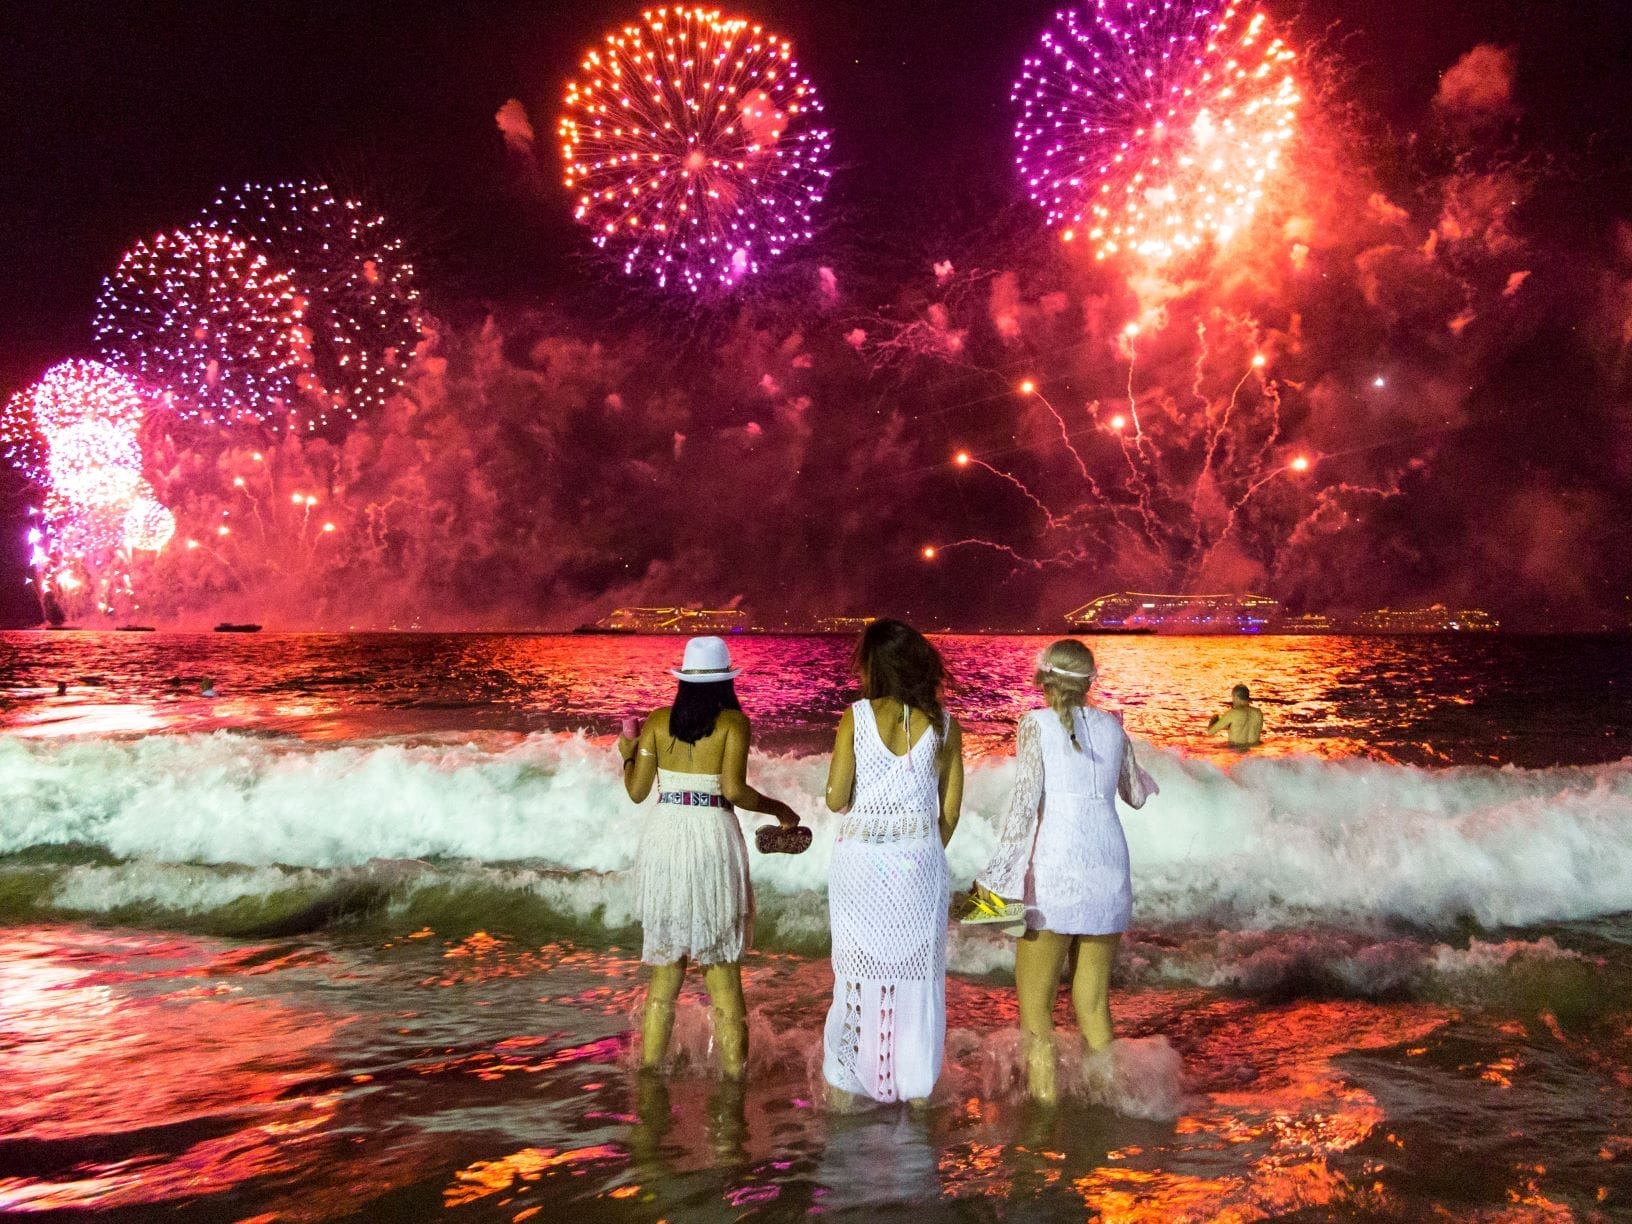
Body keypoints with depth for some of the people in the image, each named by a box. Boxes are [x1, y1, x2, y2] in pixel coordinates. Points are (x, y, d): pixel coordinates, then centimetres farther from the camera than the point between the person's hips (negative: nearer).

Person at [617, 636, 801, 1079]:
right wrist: (777, 809, 1)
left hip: (665, 836, 3)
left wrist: (627, 754, 22)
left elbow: (637, 791, 4)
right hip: (713, 837, -3)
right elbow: (734, 790, -15)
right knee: (720, 952, 8)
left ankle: (652, 1054, 20)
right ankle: (732, 1062, 13)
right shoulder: (733, 722, -6)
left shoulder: (657, 722, 2)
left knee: (667, 947, 15)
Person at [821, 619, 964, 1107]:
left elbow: (836, 799, -6)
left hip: (861, 861, -1)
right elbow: (951, 810, 3)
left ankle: (844, 1084, 18)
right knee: (917, 974, 11)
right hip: (921, 861, 1)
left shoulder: (855, 718, -7)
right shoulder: (944, 724, -1)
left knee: (858, 972, 10)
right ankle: (917, 1087, 20)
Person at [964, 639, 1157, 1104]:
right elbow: (1136, 795, 25)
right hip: (1109, 870, 5)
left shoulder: (1036, 724, -1)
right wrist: (1145, 778, 48)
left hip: (1054, 872, -5)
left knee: (1035, 1004, 2)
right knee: (1094, 1004, 14)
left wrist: (999, 872, -14)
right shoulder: (1112, 726, 11)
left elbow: (1025, 799, -13)